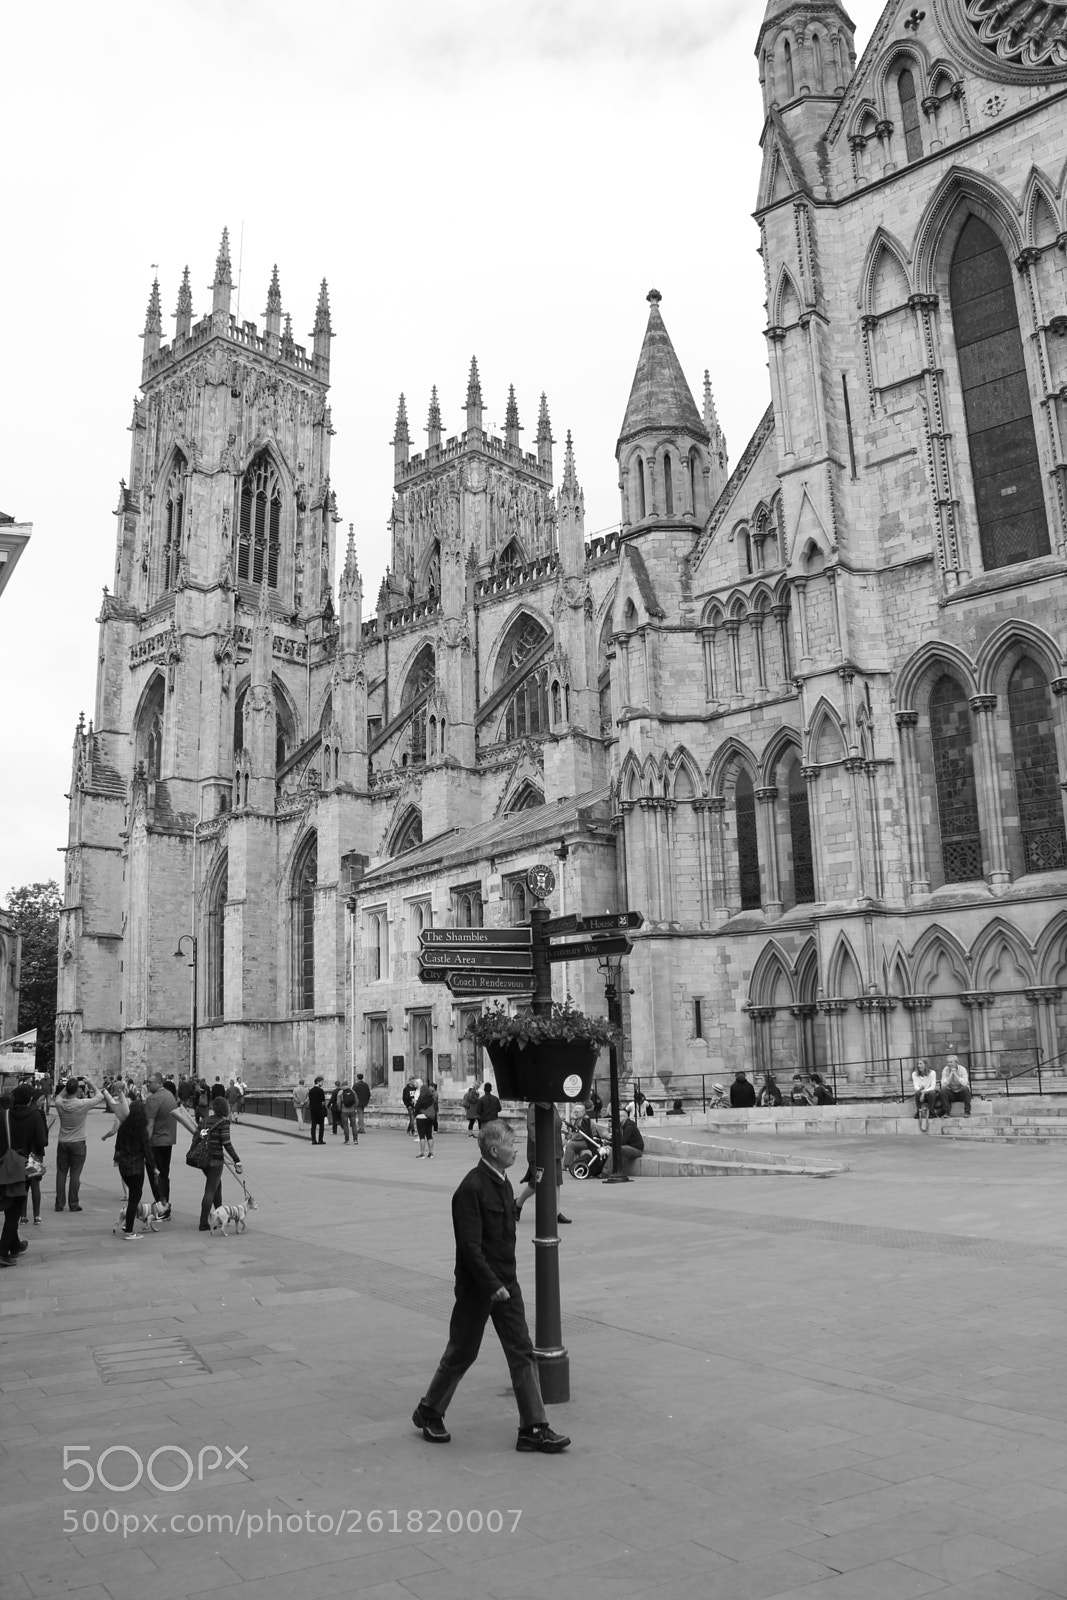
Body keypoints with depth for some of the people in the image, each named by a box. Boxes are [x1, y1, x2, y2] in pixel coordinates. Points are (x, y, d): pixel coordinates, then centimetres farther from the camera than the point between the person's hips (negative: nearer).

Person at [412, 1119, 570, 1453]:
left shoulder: (502, 1182, 7)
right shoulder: (472, 1188, -21)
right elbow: (470, 1246, -23)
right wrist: (493, 1285, -24)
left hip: (505, 1283, 8)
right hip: (477, 1287, -8)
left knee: (523, 1352, 4)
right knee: (462, 1353, 8)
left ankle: (533, 1429, 9)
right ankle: (429, 1413, 29)